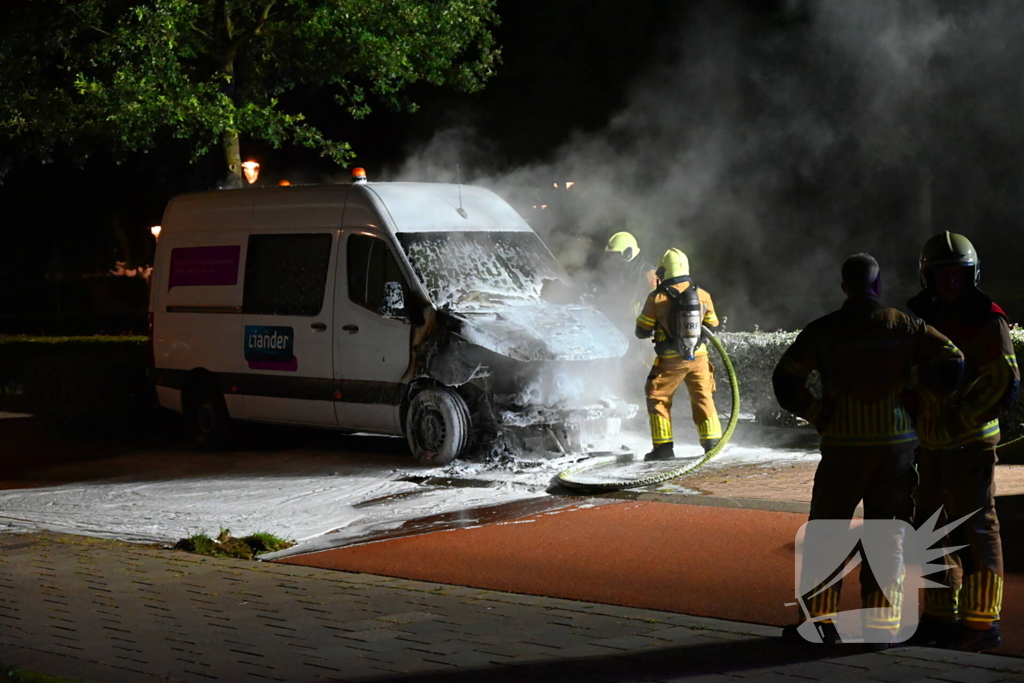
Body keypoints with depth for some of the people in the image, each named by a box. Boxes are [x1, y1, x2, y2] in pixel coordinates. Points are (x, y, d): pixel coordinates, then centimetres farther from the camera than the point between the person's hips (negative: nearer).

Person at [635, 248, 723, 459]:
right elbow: (713, 327, 12)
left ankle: (663, 447, 6)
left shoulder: (657, 298, -11)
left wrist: (655, 330, 20)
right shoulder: (702, 295, -1)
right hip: (698, 356, 3)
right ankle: (712, 442, 12)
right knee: (703, 398, 15)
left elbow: (641, 331, -2)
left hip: (670, 360, -3)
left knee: (658, 399, 10)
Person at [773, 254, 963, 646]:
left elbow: (786, 382, -4)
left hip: (844, 446, -1)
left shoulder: (822, 332, -2)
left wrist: (818, 415, 9)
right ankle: (881, 625, 7)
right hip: (897, 443, 1)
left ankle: (821, 621, 10)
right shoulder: (906, 327, 0)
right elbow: (951, 363, -6)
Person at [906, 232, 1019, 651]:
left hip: (969, 441, -8)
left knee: (973, 527, -5)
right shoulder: (926, 318, 12)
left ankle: (982, 622, 0)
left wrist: (958, 423, -20)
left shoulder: (985, 319, -10)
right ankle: (941, 617, 22)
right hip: (933, 443, 8)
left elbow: (1004, 382, -16)